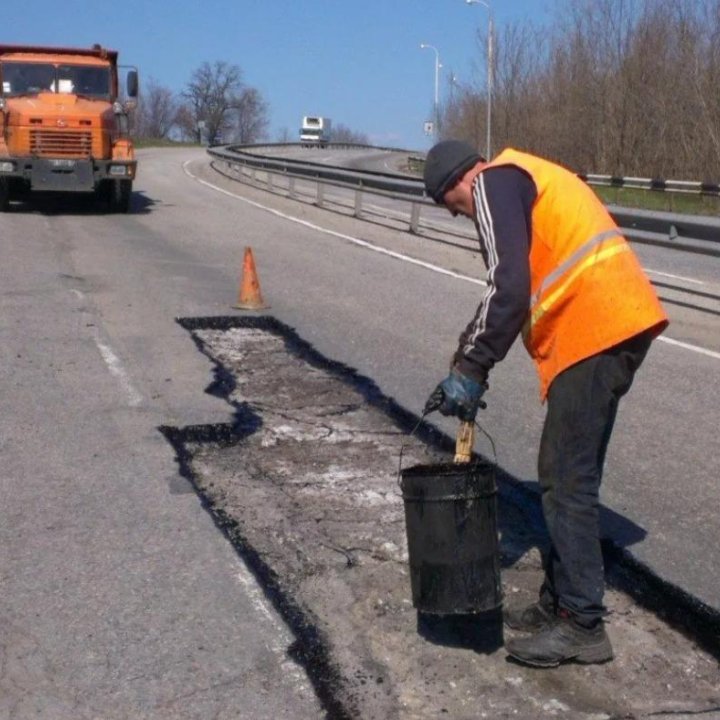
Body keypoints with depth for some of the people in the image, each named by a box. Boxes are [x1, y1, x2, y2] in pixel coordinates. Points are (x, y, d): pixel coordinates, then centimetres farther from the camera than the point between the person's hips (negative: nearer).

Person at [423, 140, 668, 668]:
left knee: (566, 480, -4)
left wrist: (469, 370, -8)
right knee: (572, 475, 14)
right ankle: (558, 603, 23)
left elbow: (509, 291, -16)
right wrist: (472, 364, 19)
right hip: (624, 323, 10)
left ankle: (582, 624, 4)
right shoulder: (525, 178, 26)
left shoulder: (494, 183, -4)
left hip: (593, 333, -10)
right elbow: (520, 287, 24)